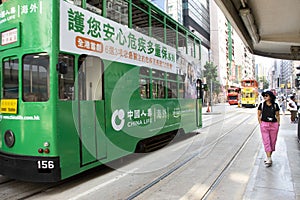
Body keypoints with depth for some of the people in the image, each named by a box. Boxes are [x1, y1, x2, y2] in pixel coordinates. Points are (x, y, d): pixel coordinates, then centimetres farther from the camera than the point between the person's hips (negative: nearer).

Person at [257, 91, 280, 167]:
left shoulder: (275, 105, 4)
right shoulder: (262, 105, 2)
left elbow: (277, 115, 12)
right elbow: (259, 115, 8)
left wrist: (278, 123, 4)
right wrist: (260, 123, 0)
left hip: (274, 125, 1)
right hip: (264, 125, -1)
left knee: (273, 141, 7)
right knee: (266, 142, -6)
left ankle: (269, 157, 22)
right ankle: (269, 159, -6)